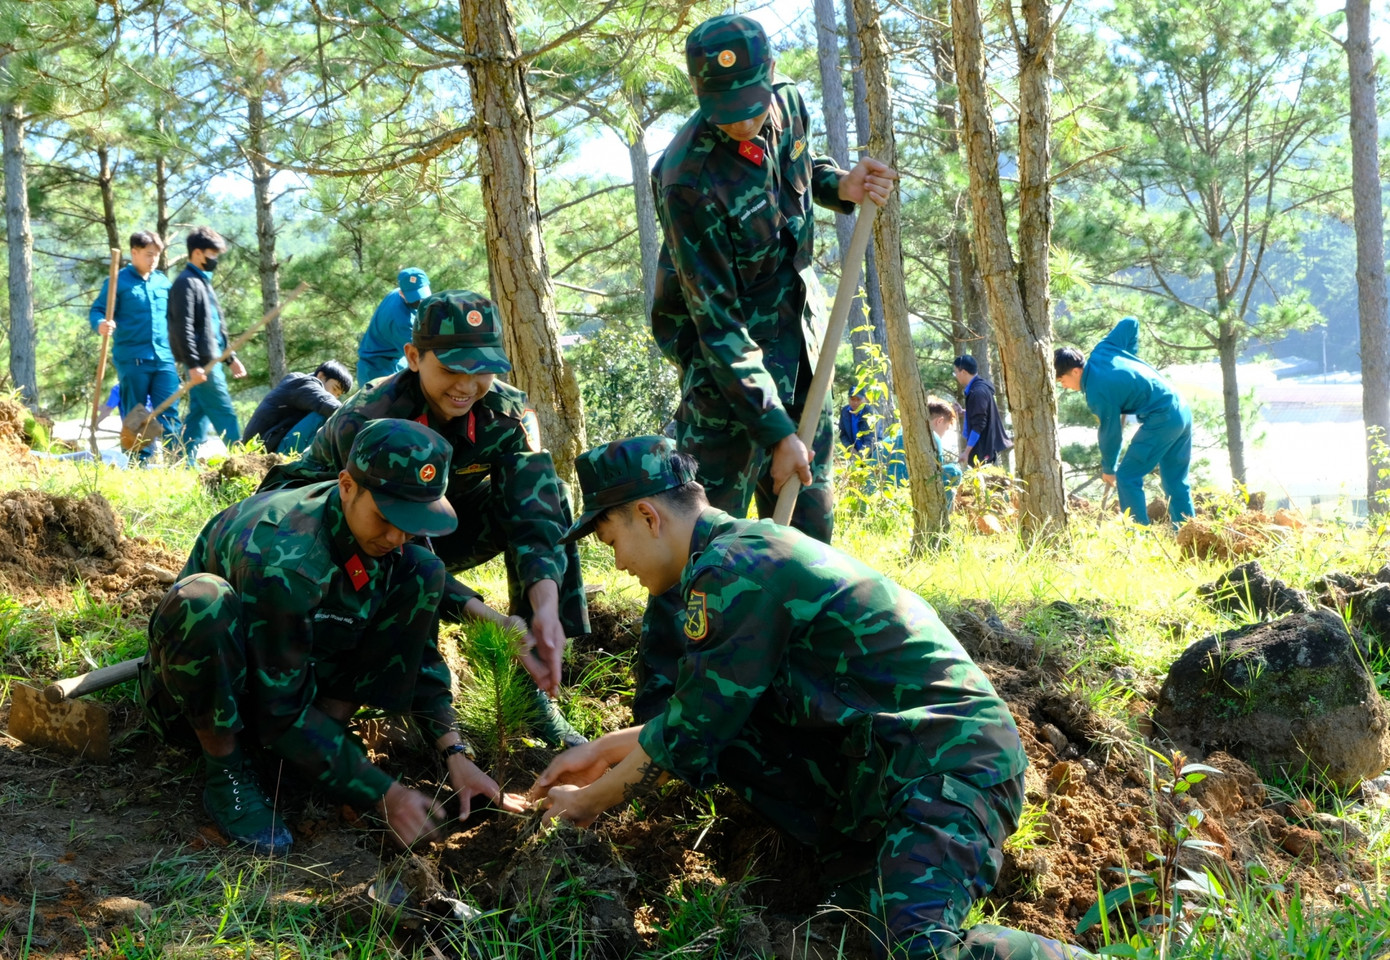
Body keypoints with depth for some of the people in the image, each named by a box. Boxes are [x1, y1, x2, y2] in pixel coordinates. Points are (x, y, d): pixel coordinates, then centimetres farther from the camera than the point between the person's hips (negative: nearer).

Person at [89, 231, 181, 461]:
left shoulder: (163, 282, 14)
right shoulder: (118, 281, -1)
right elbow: (97, 310, -7)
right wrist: (101, 324, -28)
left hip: (164, 358, 4)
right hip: (132, 360, -4)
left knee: (169, 413, -2)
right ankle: (140, 463, 7)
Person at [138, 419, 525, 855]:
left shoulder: (393, 541, -14)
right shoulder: (282, 560, -35)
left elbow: (418, 652, -2)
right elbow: (281, 715, -30)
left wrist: (455, 753, -14)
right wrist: (386, 794, -30)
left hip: (303, 668, 6)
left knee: (423, 575, -11)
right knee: (202, 599, -40)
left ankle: (328, 729, -10)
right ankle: (228, 775, -19)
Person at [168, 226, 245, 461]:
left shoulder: (203, 282, 20)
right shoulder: (186, 283, -11)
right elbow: (183, 327, -18)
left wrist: (231, 357, 23)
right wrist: (193, 365, -23)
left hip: (211, 360, 10)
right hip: (202, 362, -10)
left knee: (199, 414, 9)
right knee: (224, 414, -8)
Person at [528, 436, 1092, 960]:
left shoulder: (732, 570, -15)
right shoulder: (755, 549, 15)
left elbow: (687, 737, -9)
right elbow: (704, 717, 24)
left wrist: (590, 802, 6)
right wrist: (607, 749, 24)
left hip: (951, 765, -10)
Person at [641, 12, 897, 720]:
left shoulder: (787, 106, -5)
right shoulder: (689, 179, -27)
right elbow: (718, 323, -26)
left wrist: (842, 186, -1)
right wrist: (774, 430, -28)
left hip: (798, 336, 8)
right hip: (729, 350, -8)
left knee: (807, 510, 13)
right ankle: (659, 700, -6)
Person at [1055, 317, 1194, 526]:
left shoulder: (1098, 393, -16)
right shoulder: (1101, 351, 5)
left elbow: (1110, 434, -5)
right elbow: (1131, 323, 17)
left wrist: (1108, 469, 11)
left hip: (1162, 420, -9)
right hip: (1182, 410, 9)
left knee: (1127, 478, -3)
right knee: (1176, 483, 14)